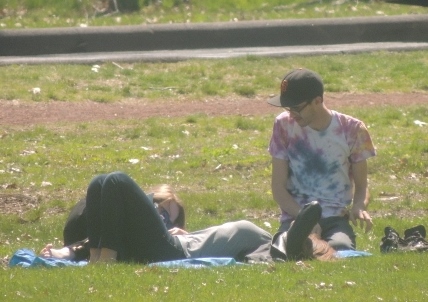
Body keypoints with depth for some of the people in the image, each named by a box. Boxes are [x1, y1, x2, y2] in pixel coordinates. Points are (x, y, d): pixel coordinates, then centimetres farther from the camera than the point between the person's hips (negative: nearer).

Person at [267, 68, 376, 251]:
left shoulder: (352, 130, 0)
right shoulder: (284, 126, 2)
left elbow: (361, 186, 10)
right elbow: (279, 188, 2)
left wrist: (359, 207, -15)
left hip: (335, 220, 0)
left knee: (341, 250, -35)